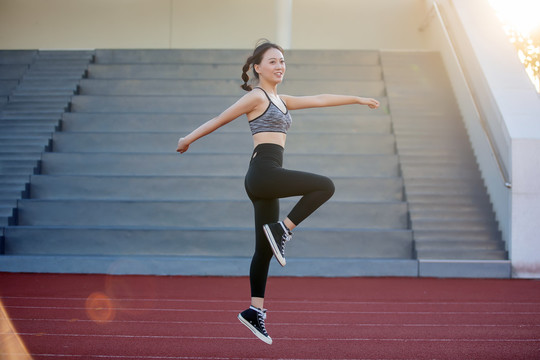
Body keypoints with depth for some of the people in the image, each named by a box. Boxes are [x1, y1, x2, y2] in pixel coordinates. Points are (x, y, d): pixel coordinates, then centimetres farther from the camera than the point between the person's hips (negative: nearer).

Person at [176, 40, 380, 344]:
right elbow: (219, 119, 4)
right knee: (325, 186, -15)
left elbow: (320, 99, 27)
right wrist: (188, 139, 10)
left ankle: (255, 311, 10)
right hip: (263, 172, -8)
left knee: (265, 250, 7)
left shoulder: (281, 100, 23)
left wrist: (358, 99, 29)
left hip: (265, 182, 8)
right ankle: (282, 229, -9)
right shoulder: (256, 97, -1)